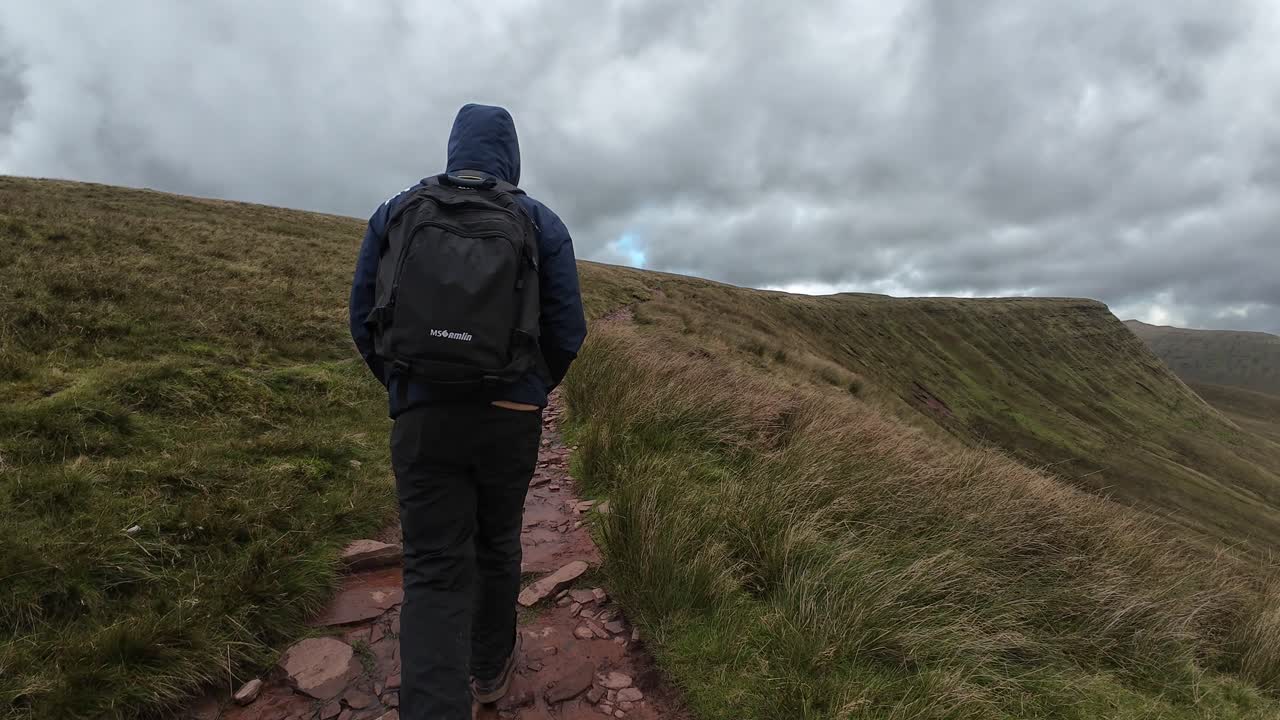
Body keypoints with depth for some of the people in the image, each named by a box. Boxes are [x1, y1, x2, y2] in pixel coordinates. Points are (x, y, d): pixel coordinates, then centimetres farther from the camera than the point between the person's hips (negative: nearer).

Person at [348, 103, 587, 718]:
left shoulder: (395, 212, 6)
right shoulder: (541, 222, 2)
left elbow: (364, 319, 5)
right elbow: (568, 328, -1)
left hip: (423, 417, 0)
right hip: (512, 417, 1)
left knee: (433, 571, 4)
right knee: (497, 543, 20)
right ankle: (490, 665, 41)